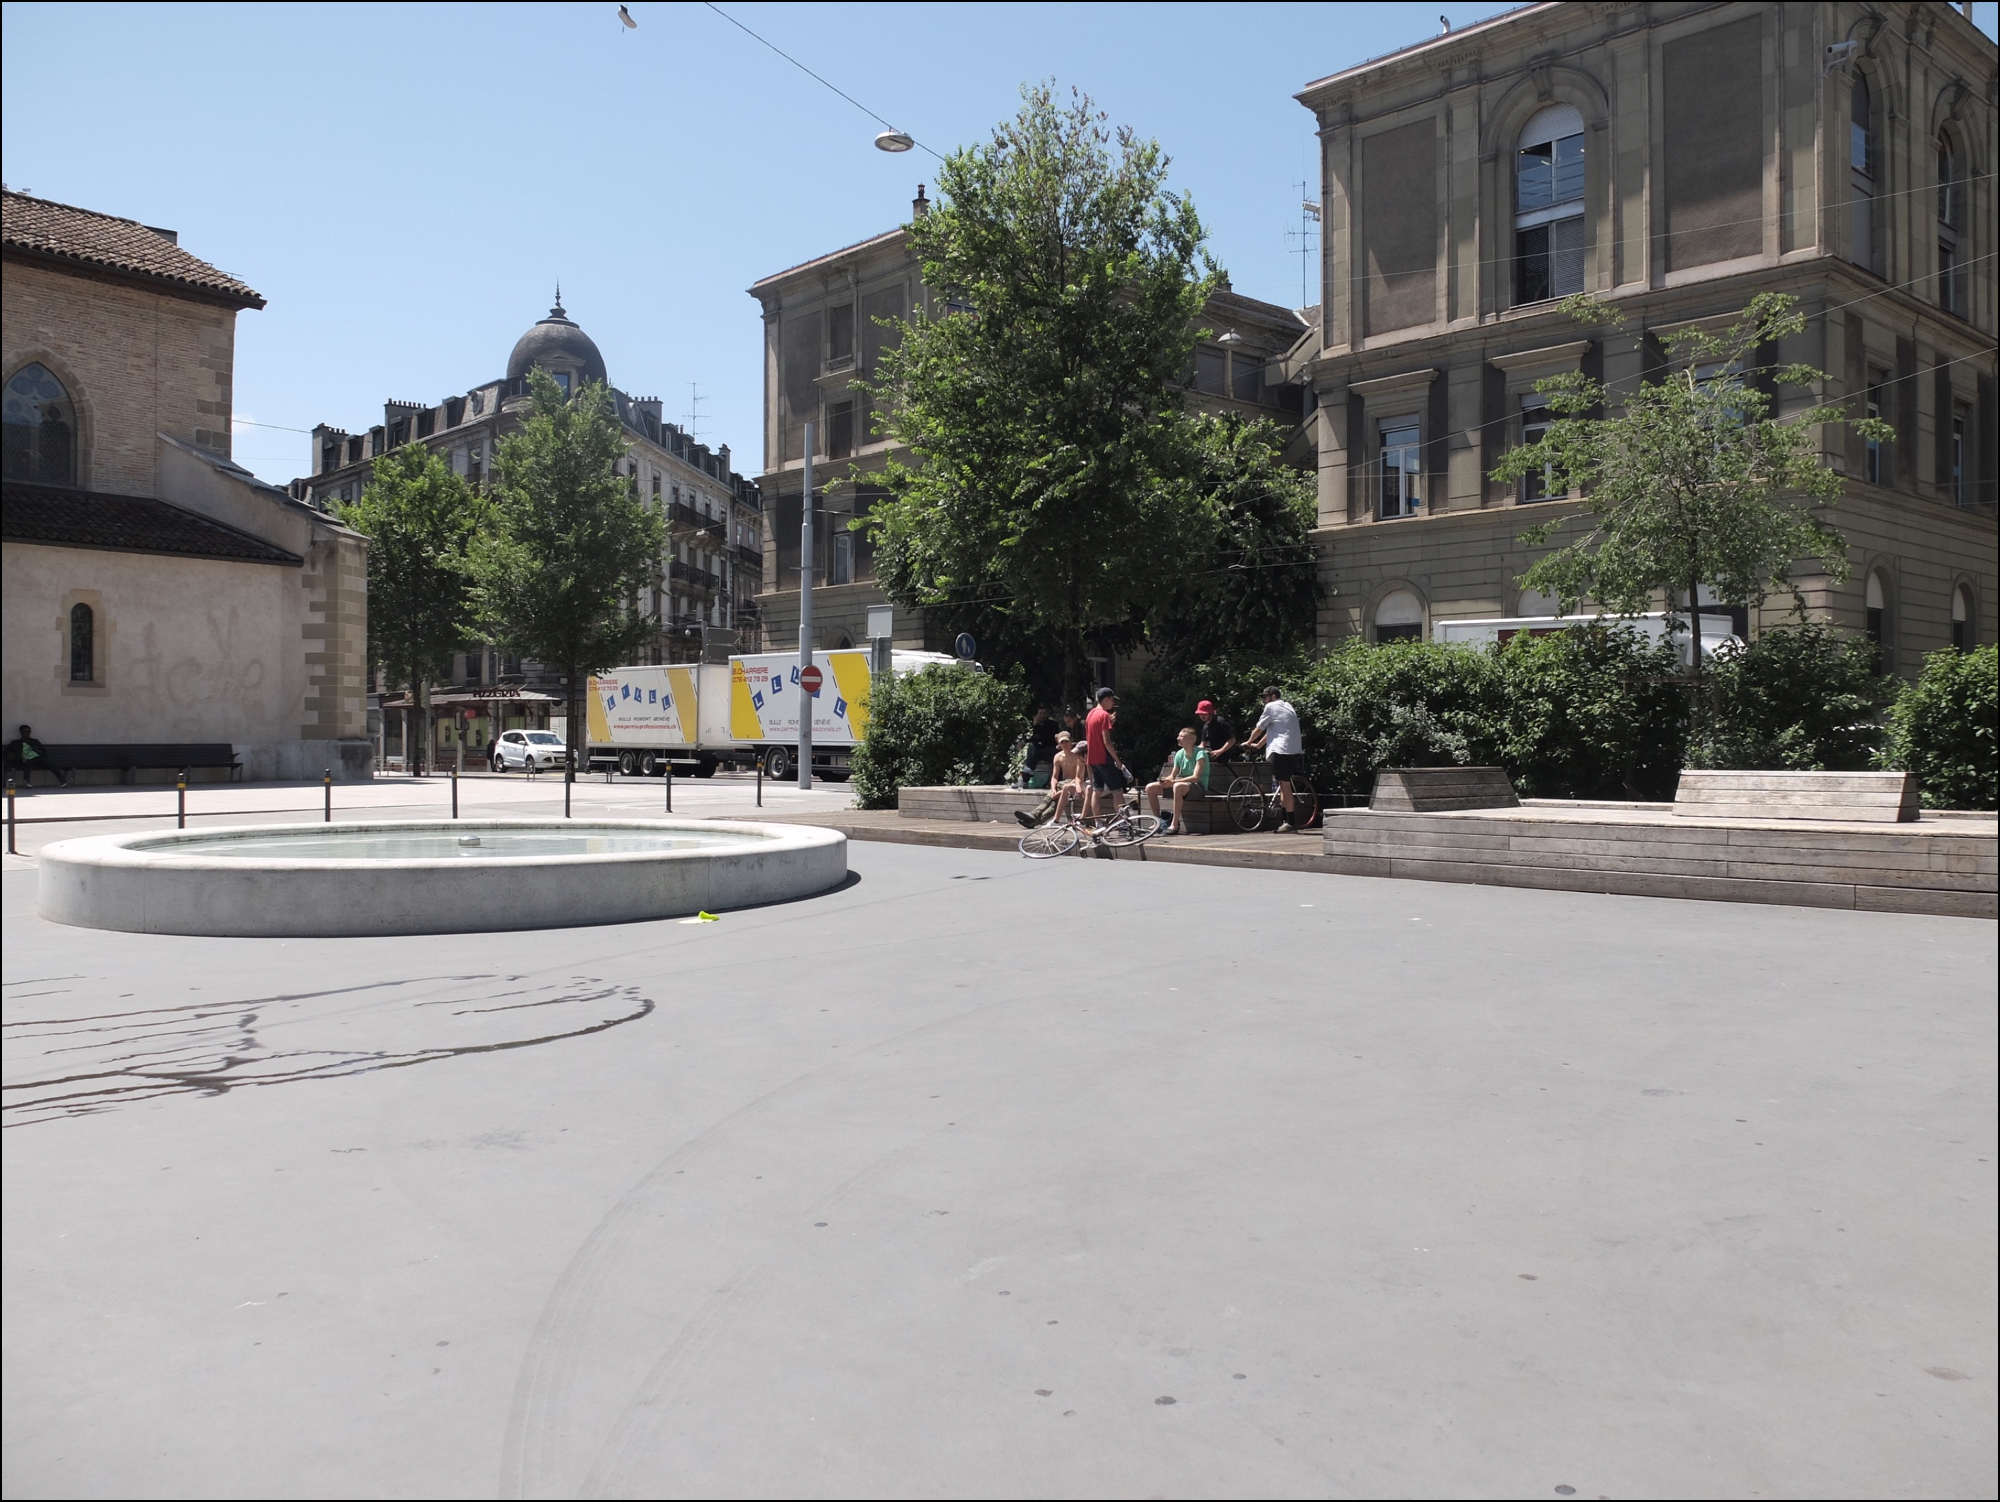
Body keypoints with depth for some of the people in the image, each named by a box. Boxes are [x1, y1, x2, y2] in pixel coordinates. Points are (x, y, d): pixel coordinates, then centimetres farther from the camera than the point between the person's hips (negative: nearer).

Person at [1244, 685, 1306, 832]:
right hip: (1294, 750, 9)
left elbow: (1258, 729, 5)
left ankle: (1291, 824, -9)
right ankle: (1284, 820, 15)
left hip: (1281, 750, -9)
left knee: (1284, 785, -8)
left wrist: (1249, 742, 21)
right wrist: (1258, 745, 34)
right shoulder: (1287, 707, 24)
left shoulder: (1271, 707, -2)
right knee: (1284, 785, 14)